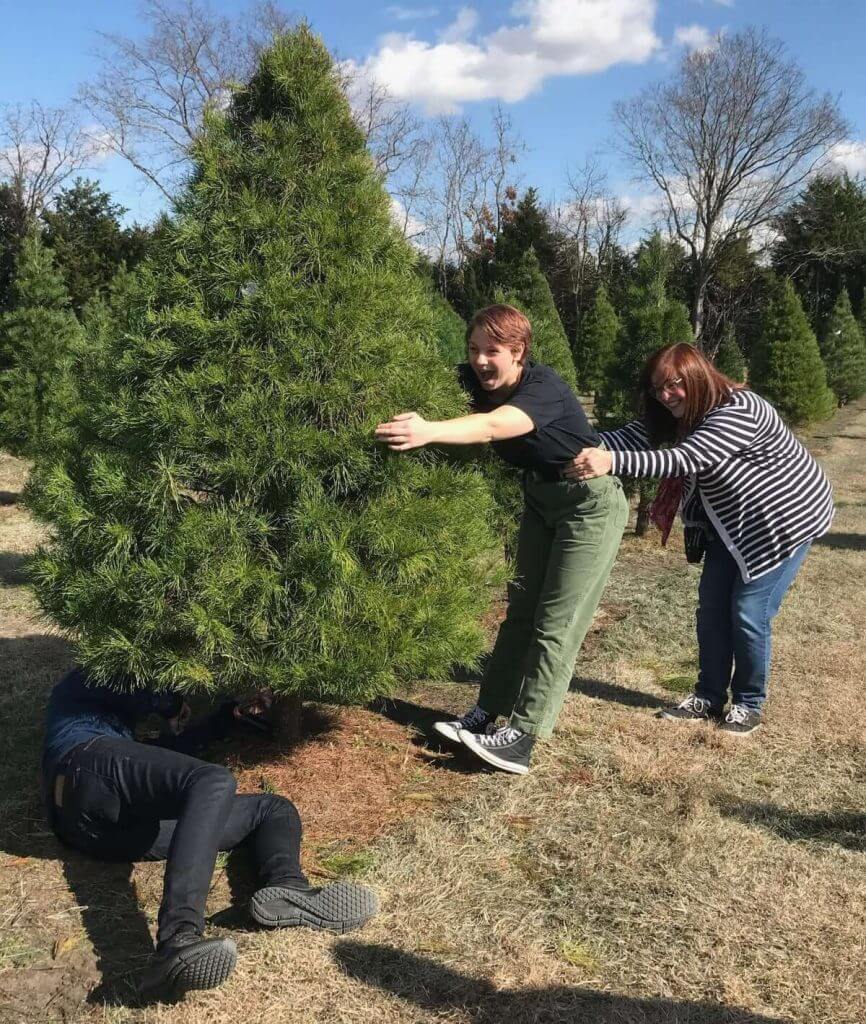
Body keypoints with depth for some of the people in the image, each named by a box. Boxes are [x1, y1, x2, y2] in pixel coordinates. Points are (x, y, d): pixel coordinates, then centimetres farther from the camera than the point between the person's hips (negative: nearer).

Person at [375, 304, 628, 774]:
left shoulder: (544, 387, -30)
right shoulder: (479, 382, -6)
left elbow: (493, 426, -48)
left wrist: (428, 432, -63)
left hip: (590, 503, -7)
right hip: (540, 500, 8)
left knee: (556, 623, -7)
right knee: (521, 610, 10)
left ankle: (523, 734, -6)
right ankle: (487, 712, 16)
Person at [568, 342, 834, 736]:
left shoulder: (739, 411, -32)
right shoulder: (677, 413, -5)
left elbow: (686, 460, -44)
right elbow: (632, 437, -18)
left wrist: (611, 462, -55)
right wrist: (581, 448, -37)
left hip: (784, 518, -8)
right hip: (731, 522, 8)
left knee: (749, 613, -6)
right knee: (712, 606, 6)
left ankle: (748, 703, 12)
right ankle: (709, 697, 19)